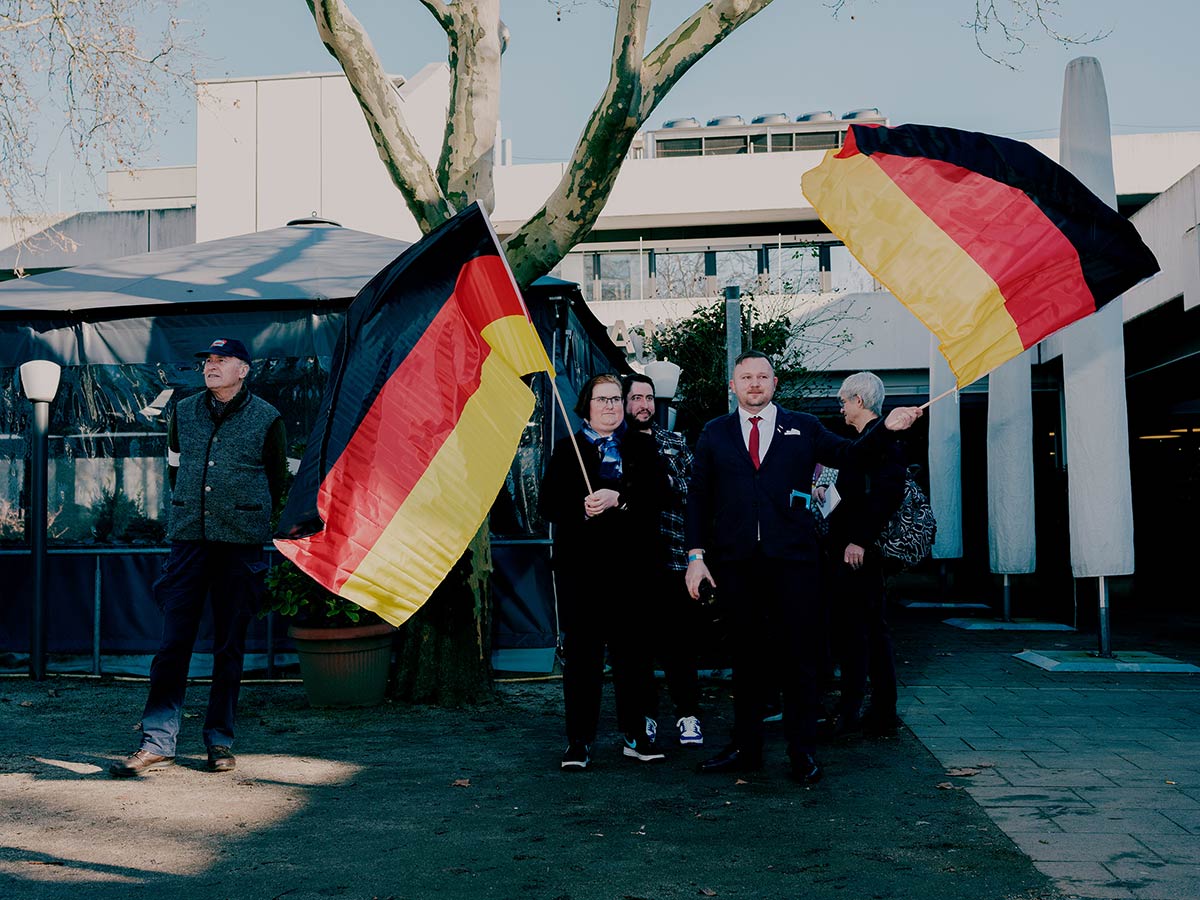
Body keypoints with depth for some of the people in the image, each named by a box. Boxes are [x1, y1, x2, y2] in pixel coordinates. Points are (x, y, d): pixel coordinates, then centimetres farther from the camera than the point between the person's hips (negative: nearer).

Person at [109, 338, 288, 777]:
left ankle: (220, 740, 13)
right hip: (188, 539, 2)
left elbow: (277, 481, 10)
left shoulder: (266, 419, 0)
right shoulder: (184, 412, 9)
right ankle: (158, 740, 2)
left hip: (240, 543, -2)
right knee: (173, 639, -2)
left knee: (229, 645, 4)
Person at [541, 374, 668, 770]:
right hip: (580, 563, 0)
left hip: (631, 563, 1)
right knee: (581, 651, 0)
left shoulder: (642, 446, 13)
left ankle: (635, 734, 15)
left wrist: (618, 497, -16)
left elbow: (658, 492, -2)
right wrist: (581, 509, -15)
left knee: (633, 649, 3)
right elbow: (549, 504, 4)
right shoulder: (567, 450, 12)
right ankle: (579, 740, 7)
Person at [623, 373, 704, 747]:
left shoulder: (675, 443, 12)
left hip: (674, 555, 1)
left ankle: (688, 714, 10)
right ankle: (645, 714, 16)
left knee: (680, 639, 1)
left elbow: (694, 492, 7)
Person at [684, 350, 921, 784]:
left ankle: (802, 753, 9)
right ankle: (745, 748, 17)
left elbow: (848, 454, 8)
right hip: (735, 562, 1)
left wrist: (885, 427, -9)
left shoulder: (803, 428, 12)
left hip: (791, 559, -1)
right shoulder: (714, 434, 11)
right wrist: (696, 555, 0)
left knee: (796, 655, 0)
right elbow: (698, 498, 8)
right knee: (746, 655, 7)